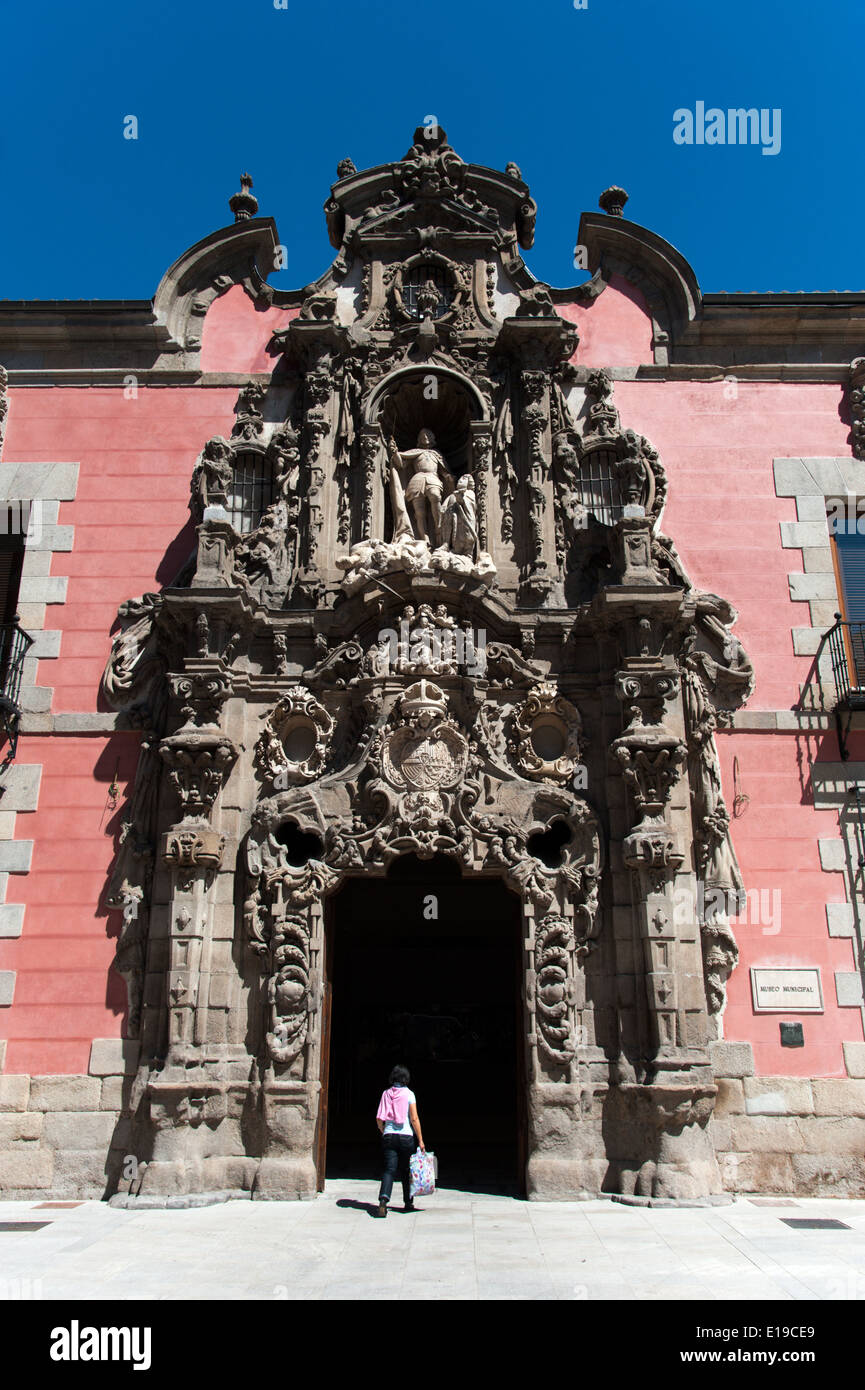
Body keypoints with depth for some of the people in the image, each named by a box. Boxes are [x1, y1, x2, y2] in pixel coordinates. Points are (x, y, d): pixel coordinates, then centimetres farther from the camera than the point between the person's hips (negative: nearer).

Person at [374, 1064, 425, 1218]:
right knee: (406, 1171, 14)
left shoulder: (386, 1093, 6)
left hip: (388, 1136, 2)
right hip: (406, 1136, -2)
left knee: (389, 1170, -2)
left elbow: (379, 1119, 5)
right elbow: (414, 1119, -6)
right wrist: (420, 1140, -1)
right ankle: (408, 1203, 23)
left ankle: (383, 1199, -23)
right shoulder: (408, 1094, -3)